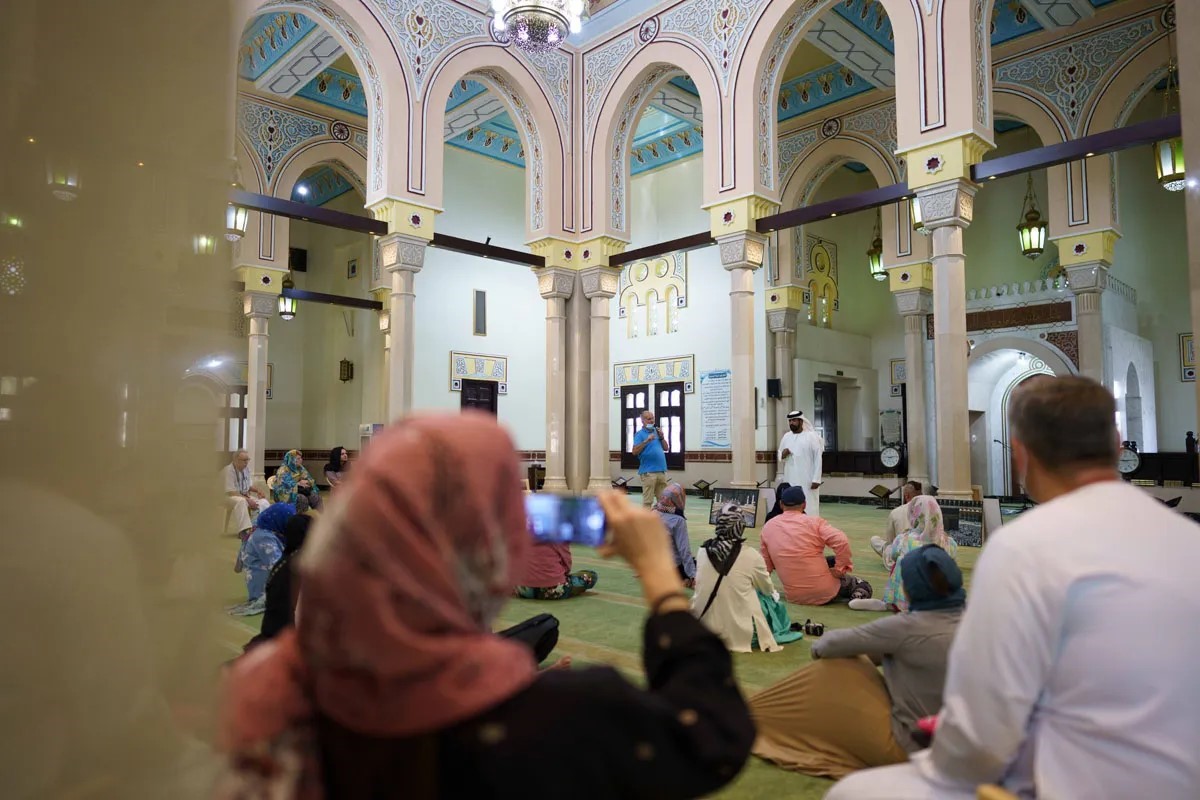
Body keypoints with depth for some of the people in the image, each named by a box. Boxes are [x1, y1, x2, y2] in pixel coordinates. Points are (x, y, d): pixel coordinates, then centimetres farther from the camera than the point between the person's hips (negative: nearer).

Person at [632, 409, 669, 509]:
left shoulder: (656, 432, 17)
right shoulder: (640, 434, -1)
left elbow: (666, 448, 17)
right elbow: (635, 451, -13)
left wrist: (662, 437, 1)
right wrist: (646, 441, -21)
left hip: (662, 470, 7)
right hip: (648, 472, -6)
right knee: (648, 501, -7)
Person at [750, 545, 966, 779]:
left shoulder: (908, 627, -23)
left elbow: (831, 645, -11)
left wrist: (819, 646, 10)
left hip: (907, 746, -8)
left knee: (834, 668, 0)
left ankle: (750, 717, 16)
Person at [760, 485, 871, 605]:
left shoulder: (767, 527, 1)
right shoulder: (813, 522, -9)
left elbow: (767, 566, 7)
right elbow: (842, 541, -21)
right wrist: (840, 569, -7)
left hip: (793, 597, 3)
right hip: (824, 593, -3)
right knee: (862, 586, 26)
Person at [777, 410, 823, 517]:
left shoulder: (812, 436, -4)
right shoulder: (786, 437, 10)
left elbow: (818, 458, -7)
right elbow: (780, 459, 17)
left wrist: (816, 479, -13)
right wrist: (783, 455, -7)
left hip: (807, 481, -4)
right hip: (790, 481, 4)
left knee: (809, 508, -4)